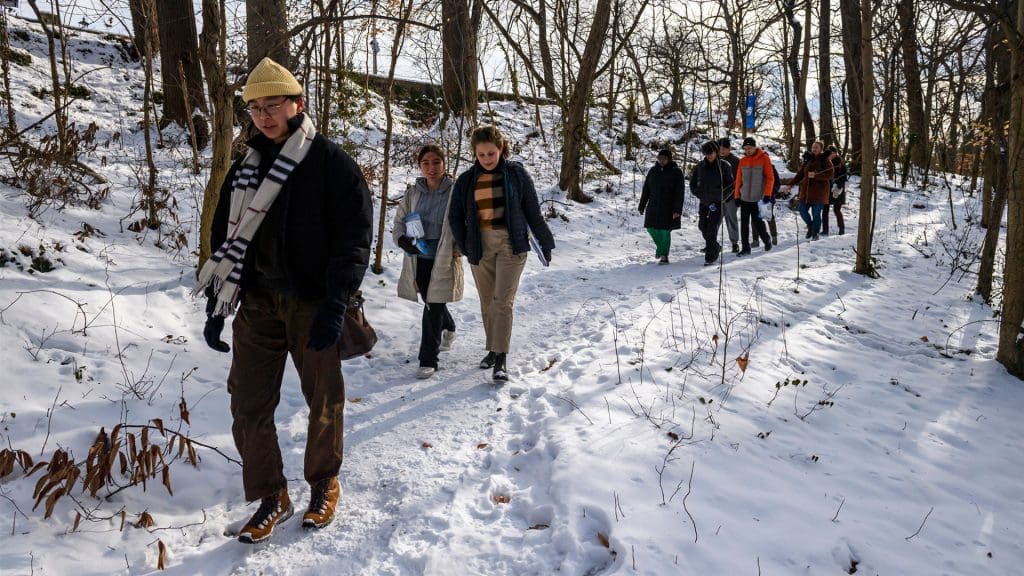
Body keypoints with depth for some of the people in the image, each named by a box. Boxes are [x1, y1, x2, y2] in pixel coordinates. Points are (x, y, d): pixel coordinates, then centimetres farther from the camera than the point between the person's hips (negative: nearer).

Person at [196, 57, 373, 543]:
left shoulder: (332, 163, -6)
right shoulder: (245, 169, 11)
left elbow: (354, 239, -11)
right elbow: (224, 239, 15)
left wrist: (334, 306, -18)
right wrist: (216, 307, 9)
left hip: (313, 303, -4)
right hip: (257, 303, 5)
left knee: (324, 399, 8)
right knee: (248, 403, 2)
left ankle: (324, 484, 30)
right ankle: (271, 498, 18)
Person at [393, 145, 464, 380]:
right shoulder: (413, 192, 4)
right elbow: (399, 222, 11)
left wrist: (458, 247, -12)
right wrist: (403, 239, -8)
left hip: (445, 259, -4)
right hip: (419, 258, 4)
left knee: (434, 307, -7)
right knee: (433, 303, 18)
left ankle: (428, 360, 4)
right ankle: (449, 328, 50)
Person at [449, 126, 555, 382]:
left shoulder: (516, 174, -1)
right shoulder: (466, 180, 5)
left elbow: (533, 211, 3)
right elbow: (455, 216, 12)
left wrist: (545, 241, 6)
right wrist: (464, 246, 4)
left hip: (511, 244, -3)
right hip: (480, 246, 3)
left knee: (503, 301, -11)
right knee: (487, 302, 10)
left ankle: (501, 358, -10)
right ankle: (493, 349, 25)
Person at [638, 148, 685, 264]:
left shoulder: (676, 172, -5)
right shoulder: (653, 171, 6)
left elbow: (679, 193, -8)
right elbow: (646, 190, 10)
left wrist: (677, 210, -16)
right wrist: (641, 206, 8)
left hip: (668, 208, -4)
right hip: (653, 207, 4)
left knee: (665, 231, -3)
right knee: (651, 228, 5)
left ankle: (664, 256, 7)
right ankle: (660, 246, 32)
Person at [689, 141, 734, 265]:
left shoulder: (723, 166, -6)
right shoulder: (700, 166, 3)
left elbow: (730, 186, -3)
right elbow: (693, 183, 10)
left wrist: (720, 198, -12)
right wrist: (700, 195, -3)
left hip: (718, 203, -5)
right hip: (704, 202, 5)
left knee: (712, 229, -14)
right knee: (703, 227, 11)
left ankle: (711, 257, -10)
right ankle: (715, 248, 35)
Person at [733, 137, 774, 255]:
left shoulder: (764, 159, -3)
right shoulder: (742, 161, 7)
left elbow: (770, 178, -5)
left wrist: (767, 194, -11)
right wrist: (737, 195, 7)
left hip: (758, 198, -4)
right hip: (744, 198, 4)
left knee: (757, 222, -3)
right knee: (744, 223, 3)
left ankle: (766, 240, 22)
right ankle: (745, 248, 10)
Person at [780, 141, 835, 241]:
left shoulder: (825, 160, -3)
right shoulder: (808, 160, 12)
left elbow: (830, 174, -14)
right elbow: (799, 174, 13)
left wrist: (816, 175, -26)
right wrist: (790, 184, 3)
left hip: (819, 191, -5)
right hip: (806, 190, 5)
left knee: (816, 213, -2)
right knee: (803, 211, 3)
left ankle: (815, 233, 14)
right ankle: (810, 227, 28)